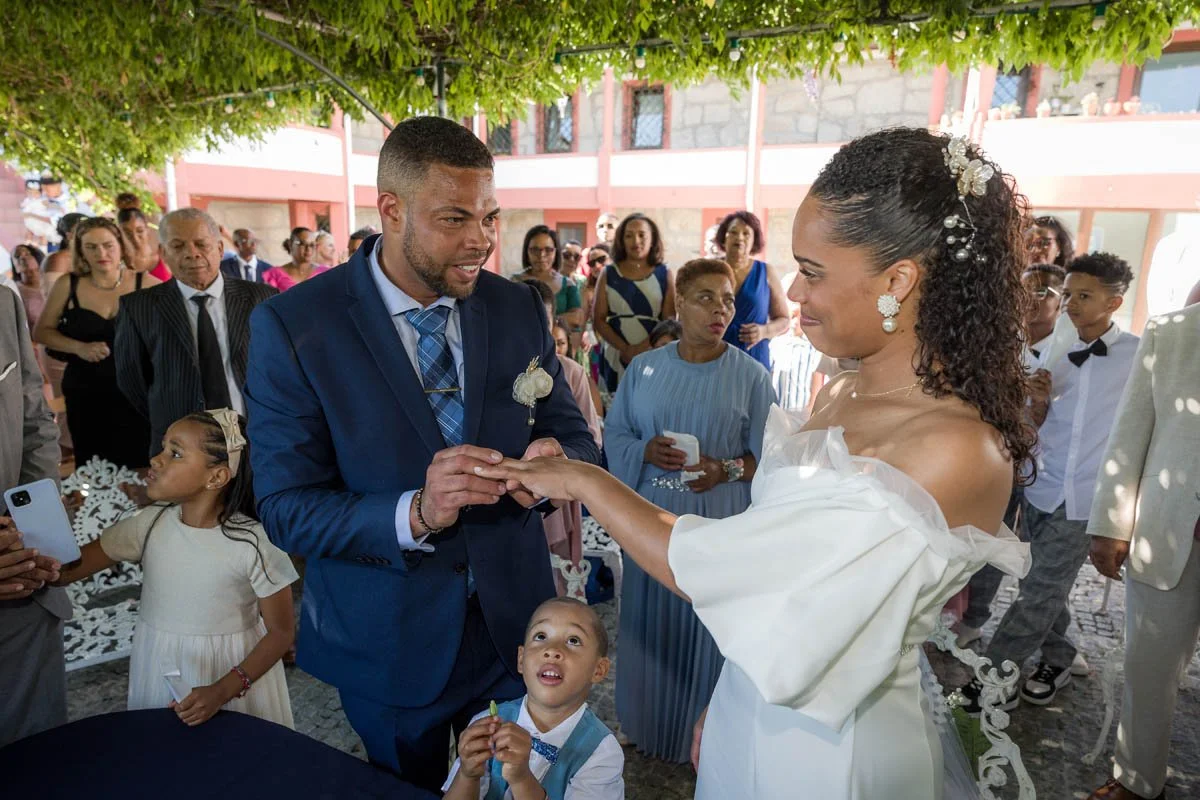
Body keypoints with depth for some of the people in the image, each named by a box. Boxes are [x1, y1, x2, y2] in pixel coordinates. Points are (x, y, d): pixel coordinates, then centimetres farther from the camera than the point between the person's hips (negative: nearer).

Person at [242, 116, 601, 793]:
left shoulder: (520, 308, -5)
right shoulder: (292, 326, -14)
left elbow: (576, 437, 0)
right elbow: (286, 510, -15)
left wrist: (554, 459, -25)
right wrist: (415, 513, -33)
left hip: (515, 623, 3)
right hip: (390, 643, -2)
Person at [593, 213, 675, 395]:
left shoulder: (664, 275, 7)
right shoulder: (608, 274, 8)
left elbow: (669, 320, 0)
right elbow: (598, 319, 3)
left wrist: (642, 348, -13)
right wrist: (625, 348, -10)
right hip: (616, 356, 1)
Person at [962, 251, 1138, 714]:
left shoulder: (1139, 356, -7)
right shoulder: (1052, 353, 5)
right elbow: (1035, 429, 9)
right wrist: (1039, 405, -11)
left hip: (1084, 499, -4)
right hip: (1041, 490, 5)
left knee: (1041, 593, -1)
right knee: (1046, 586, 16)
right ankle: (1057, 659, 35)